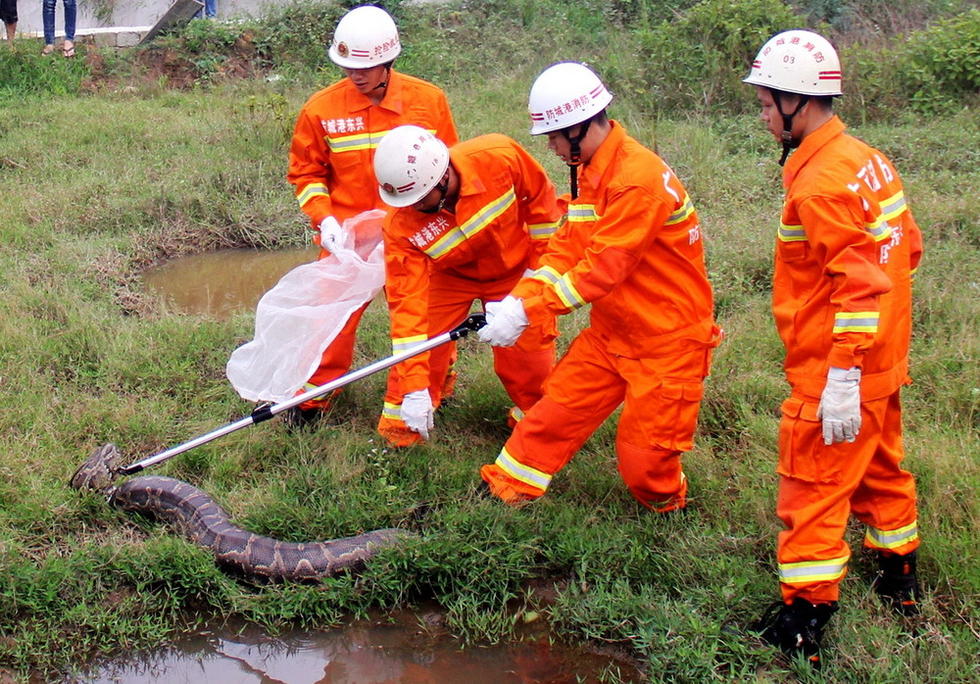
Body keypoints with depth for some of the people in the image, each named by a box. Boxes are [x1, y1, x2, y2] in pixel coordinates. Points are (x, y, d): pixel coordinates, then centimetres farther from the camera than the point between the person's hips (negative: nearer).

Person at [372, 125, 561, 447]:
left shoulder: (499, 157, -35)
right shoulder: (401, 227, -33)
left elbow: (540, 195, -15)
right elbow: (408, 301, -32)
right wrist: (415, 388, -35)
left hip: (513, 270, 0)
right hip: (449, 276, 0)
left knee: (528, 358, -1)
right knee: (418, 344, -10)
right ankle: (399, 427, 12)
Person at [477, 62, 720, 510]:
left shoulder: (639, 179, -26)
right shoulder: (588, 171, 5)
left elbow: (602, 269, -26)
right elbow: (568, 246, 4)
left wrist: (528, 312, -25)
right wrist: (518, 298, -10)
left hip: (667, 338, -8)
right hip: (612, 331, 8)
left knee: (642, 452, -1)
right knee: (556, 410, 7)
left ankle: (667, 504, 27)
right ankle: (507, 488, 19)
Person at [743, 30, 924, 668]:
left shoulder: (820, 184, -24)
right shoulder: (867, 159, 5)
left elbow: (860, 281, -28)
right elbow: (908, 246, 13)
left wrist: (842, 377, -27)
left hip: (832, 373, -9)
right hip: (884, 362, 10)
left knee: (813, 489, 0)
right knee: (880, 469, 24)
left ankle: (803, 623, 7)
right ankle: (901, 581, 41)